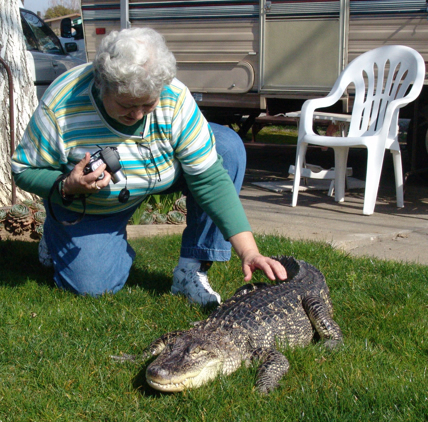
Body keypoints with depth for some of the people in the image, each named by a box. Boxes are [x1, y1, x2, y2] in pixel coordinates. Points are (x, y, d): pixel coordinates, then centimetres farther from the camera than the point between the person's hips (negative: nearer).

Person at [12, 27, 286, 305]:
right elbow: (24, 170, -17)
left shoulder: (175, 98, -29)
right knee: (93, 286, -14)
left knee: (228, 146, -21)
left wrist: (249, 251, -35)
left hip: (162, 175, 2)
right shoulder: (59, 108, -33)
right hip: (85, 206, -2)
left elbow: (209, 178, -28)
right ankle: (59, 235, 21)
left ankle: (191, 272, -16)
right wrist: (66, 186, -39)